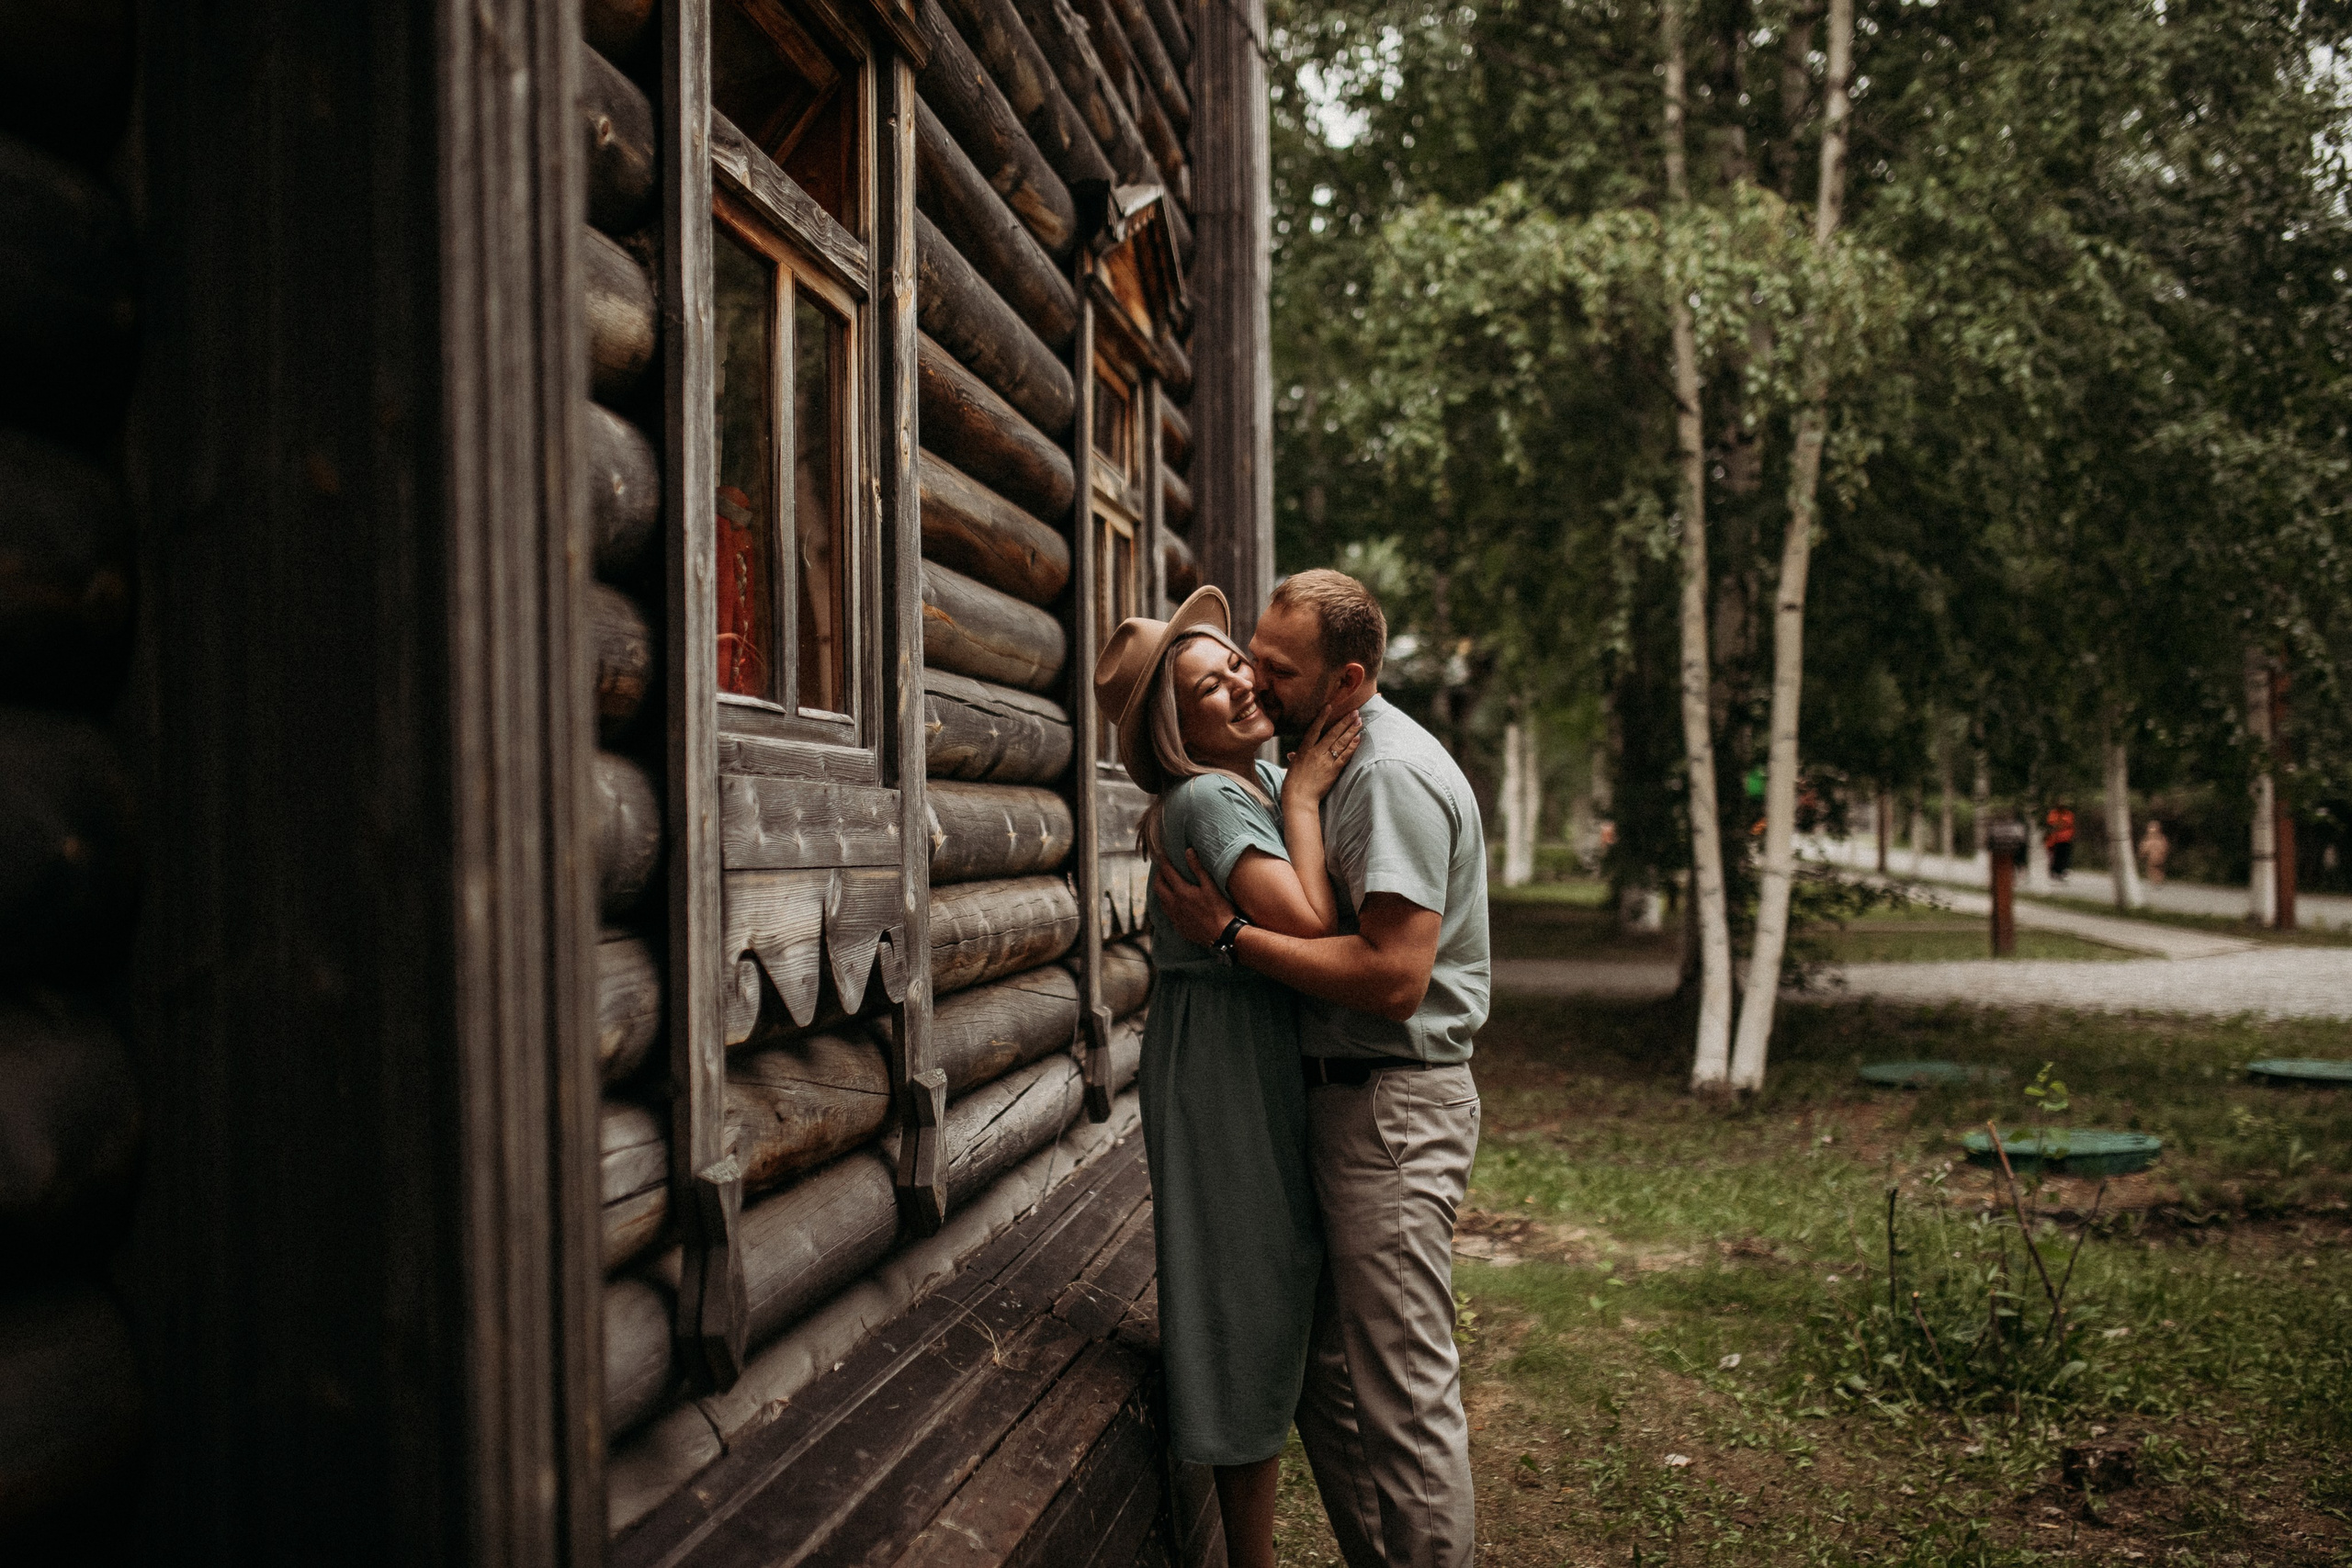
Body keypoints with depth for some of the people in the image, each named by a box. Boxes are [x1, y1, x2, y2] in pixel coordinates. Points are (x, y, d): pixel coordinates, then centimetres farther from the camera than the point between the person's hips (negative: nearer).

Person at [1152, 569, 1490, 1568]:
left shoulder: (1391, 774, -17)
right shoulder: (1338, 758, 15)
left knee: (1403, 1397, -4)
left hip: (1395, 1108, -10)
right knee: (1326, 1374, 16)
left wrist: (1229, 934, -21)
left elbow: (1394, 977, -25)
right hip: (1342, 1099, 10)